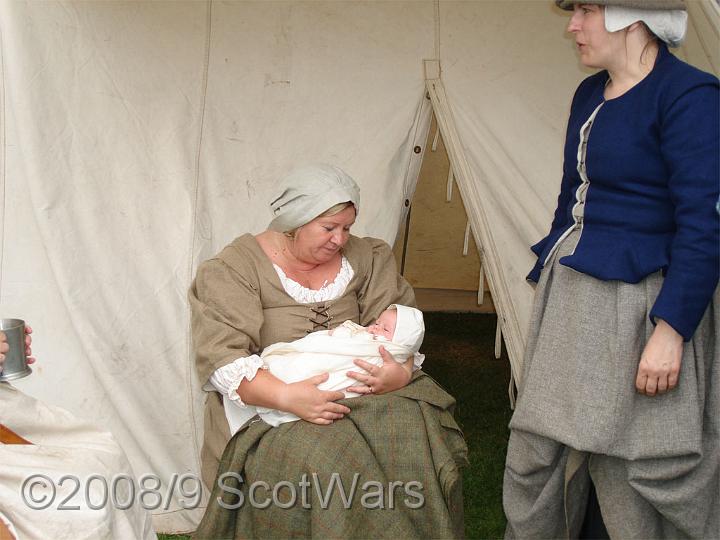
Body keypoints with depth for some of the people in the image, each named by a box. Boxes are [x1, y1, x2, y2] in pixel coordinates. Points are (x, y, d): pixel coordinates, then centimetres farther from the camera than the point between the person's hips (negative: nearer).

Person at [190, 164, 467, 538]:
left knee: (416, 432, -16)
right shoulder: (234, 269, -6)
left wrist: (402, 372, -16)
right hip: (270, 405, -4)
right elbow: (222, 359, -15)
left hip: (358, 391, 5)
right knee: (323, 465, -25)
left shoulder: (364, 258, 10)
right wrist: (286, 396, -29)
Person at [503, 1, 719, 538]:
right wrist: (552, 276, 23)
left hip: (636, 303, -8)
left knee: (645, 463, 2)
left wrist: (671, 329, -22)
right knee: (536, 444, 14)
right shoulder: (589, 94, 11)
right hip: (572, 299, 8)